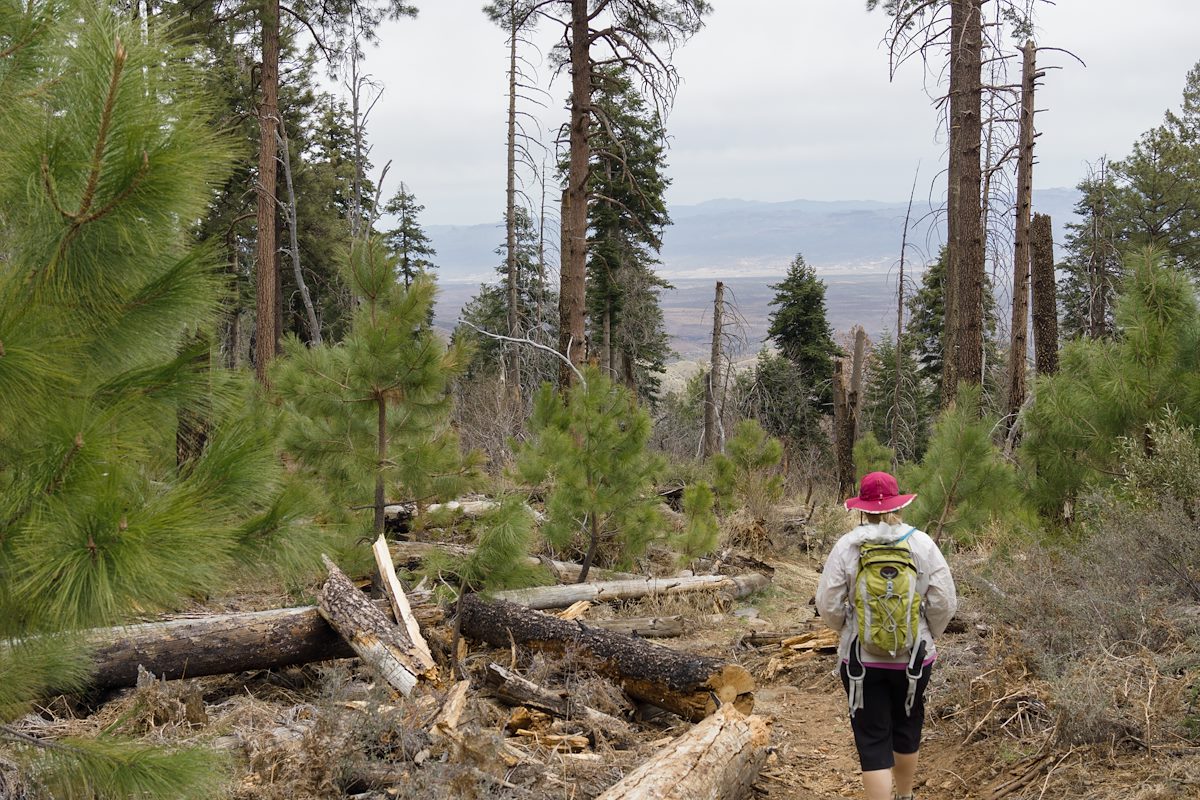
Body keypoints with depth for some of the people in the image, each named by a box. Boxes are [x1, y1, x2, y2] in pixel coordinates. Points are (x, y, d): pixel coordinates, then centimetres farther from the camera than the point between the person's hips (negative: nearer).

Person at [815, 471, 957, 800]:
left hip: (861, 659, -2)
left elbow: (828, 606, -8)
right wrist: (928, 636, 11)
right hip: (914, 657, 2)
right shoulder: (922, 543, -7)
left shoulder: (846, 546, -10)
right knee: (907, 727, 24)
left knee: (873, 741, 4)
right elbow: (944, 603, -7)